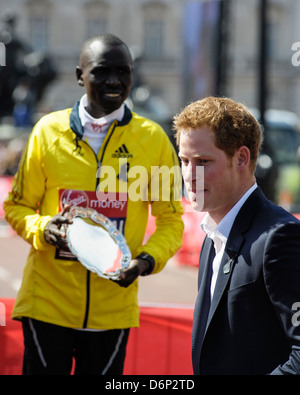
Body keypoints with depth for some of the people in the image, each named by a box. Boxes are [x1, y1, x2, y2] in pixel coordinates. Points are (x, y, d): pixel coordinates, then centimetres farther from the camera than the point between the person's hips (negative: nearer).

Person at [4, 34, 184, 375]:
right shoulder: (49, 131, 1)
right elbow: (16, 206, 9)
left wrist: (148, 260, -12)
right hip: (48, 302, 0)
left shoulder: (153, 138, 1)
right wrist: (43, 229, -12)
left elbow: (170, 220, 7)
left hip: (114, 305, 0)